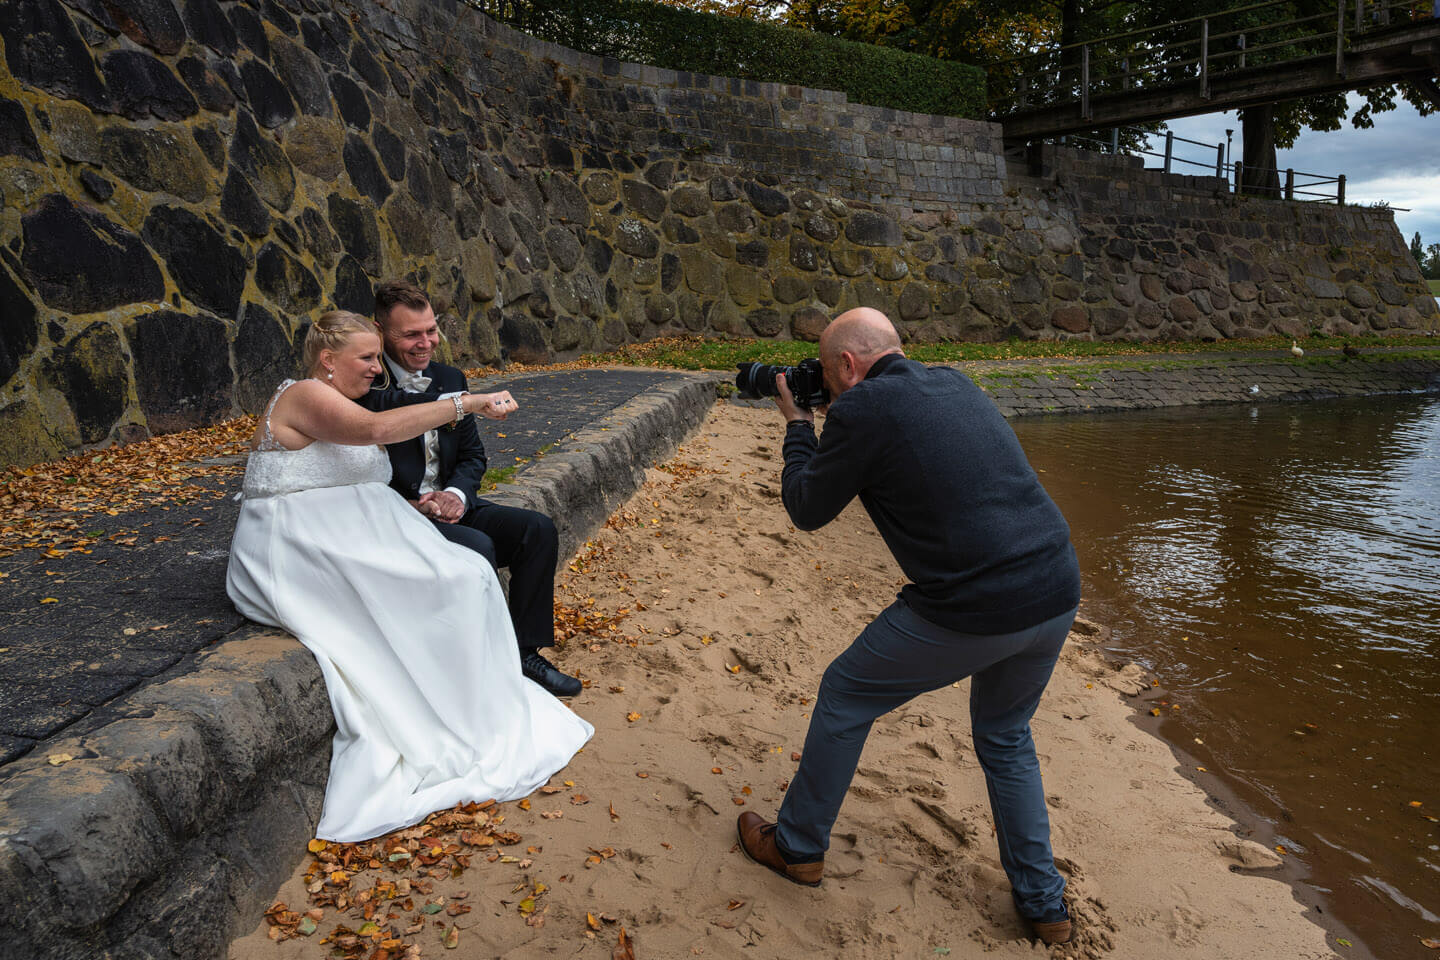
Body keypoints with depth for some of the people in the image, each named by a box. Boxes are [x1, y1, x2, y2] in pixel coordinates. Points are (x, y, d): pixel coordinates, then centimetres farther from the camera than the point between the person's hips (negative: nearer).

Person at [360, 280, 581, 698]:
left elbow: (472, 454, 13)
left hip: (448, 506, 7)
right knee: (478, 547, -31)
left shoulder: (450, 380, 10)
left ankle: (524, 654, -3)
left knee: (538, 529, -11)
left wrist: (456, 494, -7)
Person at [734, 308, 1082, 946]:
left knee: (844, 696, 16)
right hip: (1057, 596, 7)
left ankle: (798, 846, 33)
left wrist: (796, 424, 18)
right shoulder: (954, 384, 14)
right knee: (1005, 736, 30)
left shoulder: (862, 408, -8)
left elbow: (807, 511, 4)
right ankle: (1044, 904, 34)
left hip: (970, 615, -7)